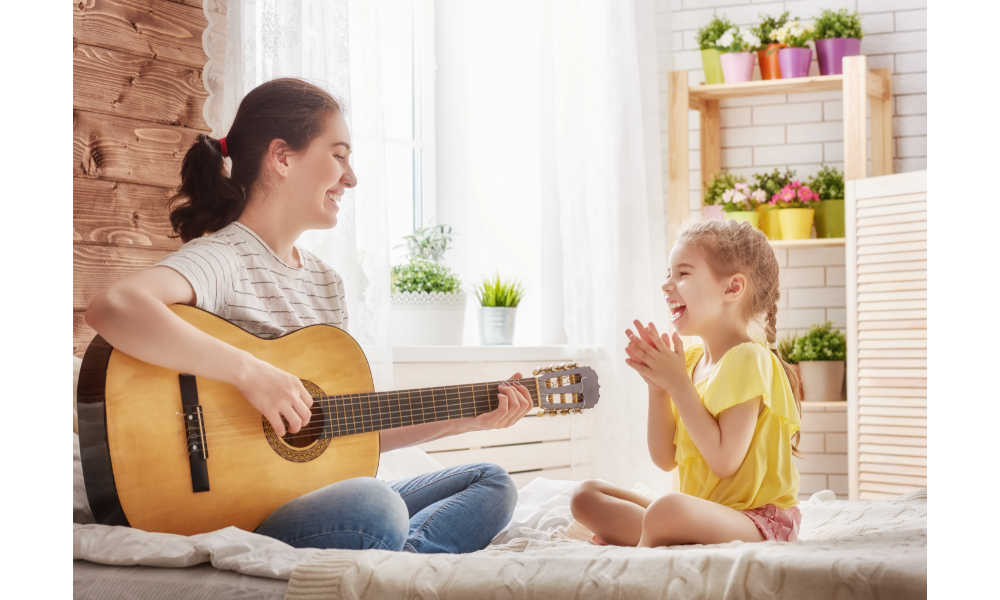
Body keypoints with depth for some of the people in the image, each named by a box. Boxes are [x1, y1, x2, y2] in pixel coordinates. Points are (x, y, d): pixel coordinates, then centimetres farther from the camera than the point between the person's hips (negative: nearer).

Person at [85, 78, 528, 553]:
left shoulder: (325, 281, 17)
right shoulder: (224, 258, -11)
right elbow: (111, 309, -34)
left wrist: (463, 419, 10)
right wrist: (249, 372, -34)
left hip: (320, 494, 10)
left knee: (491, 483, 4)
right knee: (375, 507, -38)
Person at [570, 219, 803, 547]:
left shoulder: (748, 359, -14)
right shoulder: (689, 359, 11)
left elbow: (725, 462, -23)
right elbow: (665, 459, 9)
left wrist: (678, 384, -18)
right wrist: (657, 388, -5)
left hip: (756, 520, -8)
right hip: (700, 511, 9)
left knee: (666, 509, -38)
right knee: (586, 495, 4)